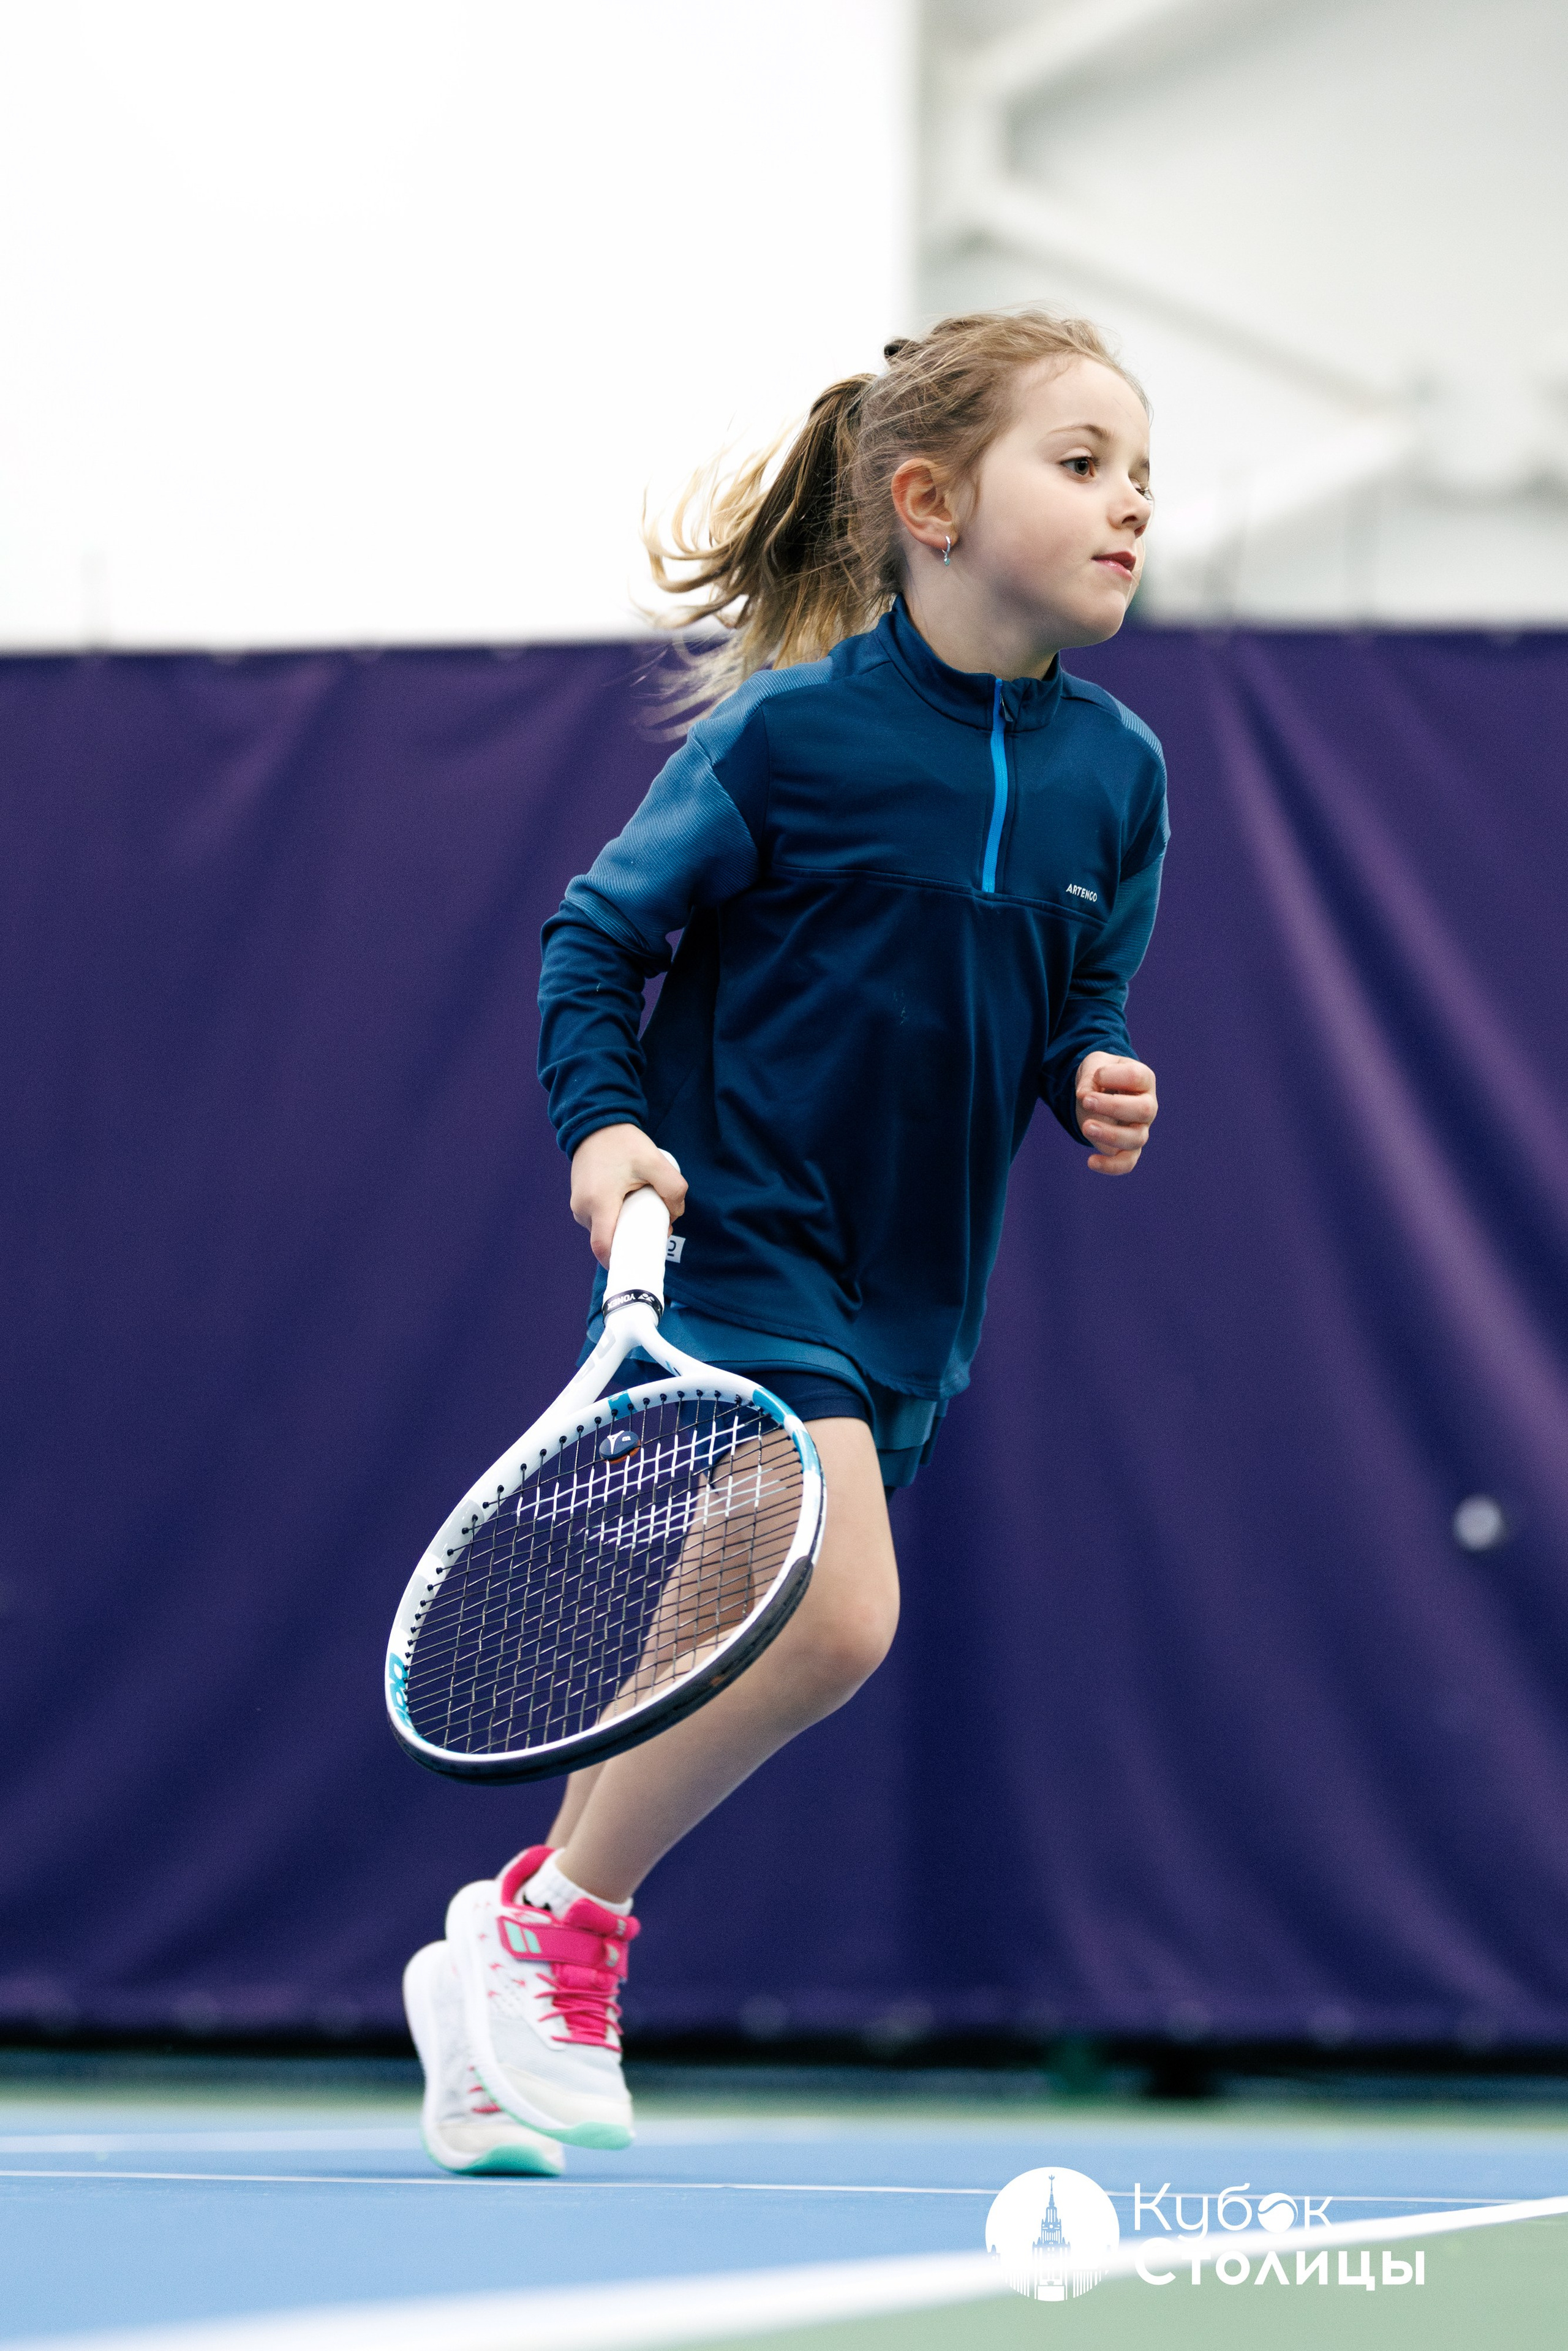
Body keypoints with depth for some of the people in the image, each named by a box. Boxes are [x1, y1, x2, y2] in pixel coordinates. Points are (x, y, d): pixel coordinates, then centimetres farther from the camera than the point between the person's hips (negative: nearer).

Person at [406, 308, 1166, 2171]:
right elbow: (596, 935, -5)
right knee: (835, 1612, -22)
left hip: (906, 1287, 6)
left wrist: (1098, 1089, -6)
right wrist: (604, 1125, -19)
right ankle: (560, 1912, -3)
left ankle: (507, 1972, 29)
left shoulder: (1115, 775, 3)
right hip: (733, 1237, -6)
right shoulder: (793, 729, -13)